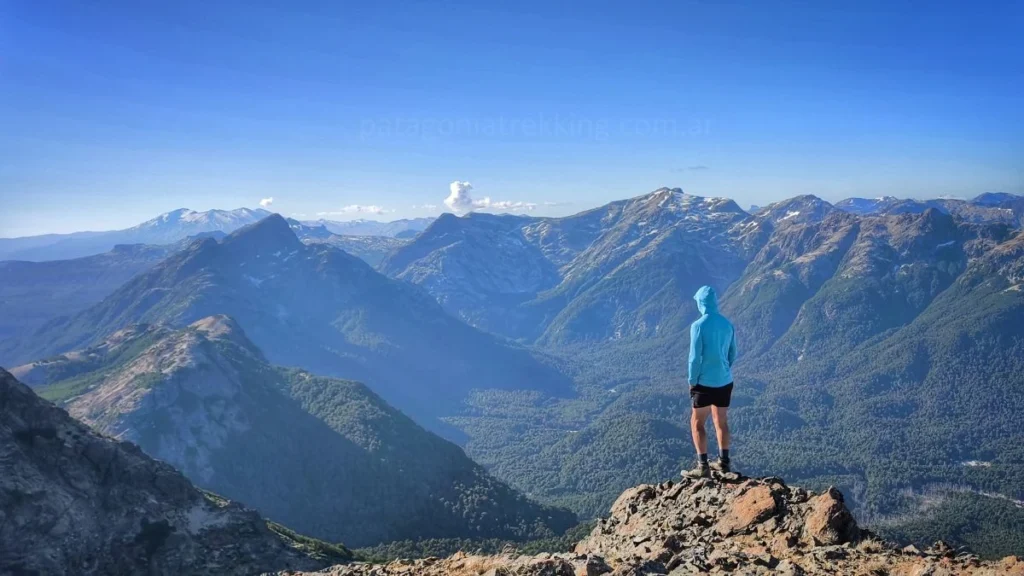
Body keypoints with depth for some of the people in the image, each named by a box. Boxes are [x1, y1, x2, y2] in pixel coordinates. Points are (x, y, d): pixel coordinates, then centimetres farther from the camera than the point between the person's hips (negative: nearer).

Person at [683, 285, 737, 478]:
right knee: (721, 421, 17)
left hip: (705, 383, -6)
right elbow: (732, 354, 11)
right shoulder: (728, 324, 3)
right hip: (725, 381, 6)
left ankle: (703, 467, 4)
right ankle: (724, 463, 24)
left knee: (697, 423, 5)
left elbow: (695, 357, -15)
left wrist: (692, 381, -4)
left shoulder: (698, 326, -16)